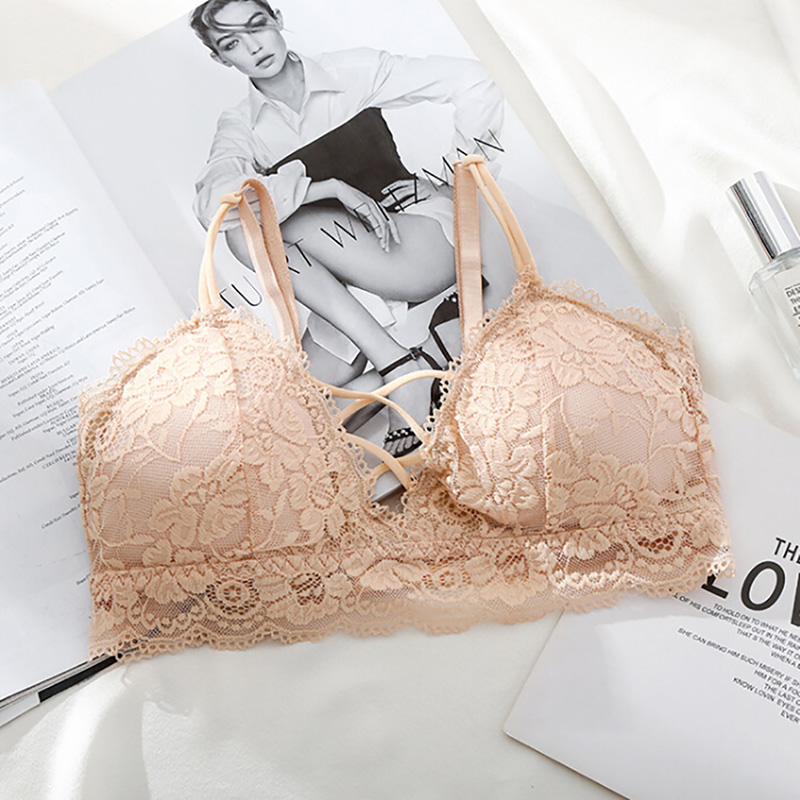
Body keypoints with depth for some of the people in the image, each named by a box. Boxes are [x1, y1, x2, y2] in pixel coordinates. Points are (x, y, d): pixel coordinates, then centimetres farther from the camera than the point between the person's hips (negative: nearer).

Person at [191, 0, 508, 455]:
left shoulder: (352, 72, 2)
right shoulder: (241, 126, 4)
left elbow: (471, 82, 2)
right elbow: (213, 202, -19)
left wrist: (453, 176, -4)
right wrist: (331, 187, -23)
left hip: (418, 223, -3)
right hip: (357, 278, 3)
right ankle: (396, 363, -20)